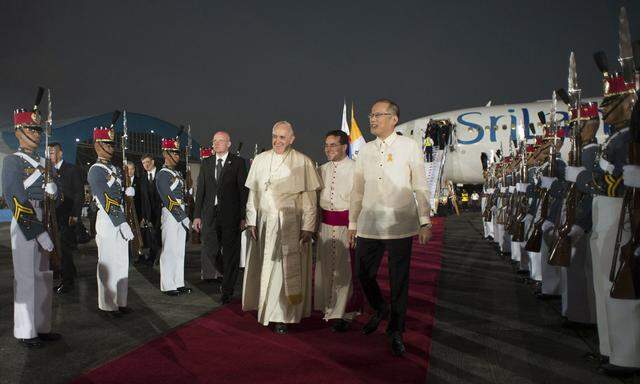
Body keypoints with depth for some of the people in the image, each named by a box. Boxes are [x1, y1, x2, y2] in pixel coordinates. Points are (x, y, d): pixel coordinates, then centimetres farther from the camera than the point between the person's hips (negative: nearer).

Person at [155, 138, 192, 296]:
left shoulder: (178, 173, 15)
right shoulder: (162, 175, -9)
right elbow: (169, 200, -15)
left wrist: (186, 216, 6)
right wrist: (184, 218, -15)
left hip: (181, 215, 8)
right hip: (170, 216, -8)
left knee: (180, 251, 11)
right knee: (169, 251, -1)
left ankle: (178, 283, 19)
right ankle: (168, 286, 7)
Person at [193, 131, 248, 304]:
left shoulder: (238, 162, -1)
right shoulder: (206, 163, 12)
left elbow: (244, 190, -4)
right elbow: (200, 190, 11)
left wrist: (243, 217, -10)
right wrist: (197, 215, 5)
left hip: (231, 215, -4)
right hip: (210, 213, 4)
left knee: (230, 252, 2)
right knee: (210, 250, 4)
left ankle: (227, 291, 16)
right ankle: (228, 275, 32)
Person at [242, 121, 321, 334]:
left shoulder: (303, 162, -2)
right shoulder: (260, 160, 8)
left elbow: (309, 198, -4)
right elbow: (253, 193, 11)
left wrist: (308, 227, -10)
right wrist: (251, 221, 5)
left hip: (291, 225, -3)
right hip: (265, 224, 3)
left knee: (287, 269, -2)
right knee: (264, 267, 8)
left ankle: (283, 316, 5)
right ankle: (264, 307, 21)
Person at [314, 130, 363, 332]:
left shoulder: (355, 169, -7)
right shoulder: (322, 169, 11)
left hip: (347, 223, -6)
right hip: (325, 224, 6)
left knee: (344, 269, -1)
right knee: (325, 267, 11)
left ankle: (343, 314, 9)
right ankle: (329, 309, 26)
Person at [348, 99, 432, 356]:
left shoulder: (409, 146, 2)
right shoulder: (365, 150, 11)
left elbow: (420, 187, 2)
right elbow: (357, 190, 14)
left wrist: (425, 222, -2)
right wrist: (352, 224, 13)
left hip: (400, 225, -3)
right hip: (369, 225, 3)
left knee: (399, 280, 4)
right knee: (364, 274, 7)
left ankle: (396, 332, 20)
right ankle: (380, 310, 36)